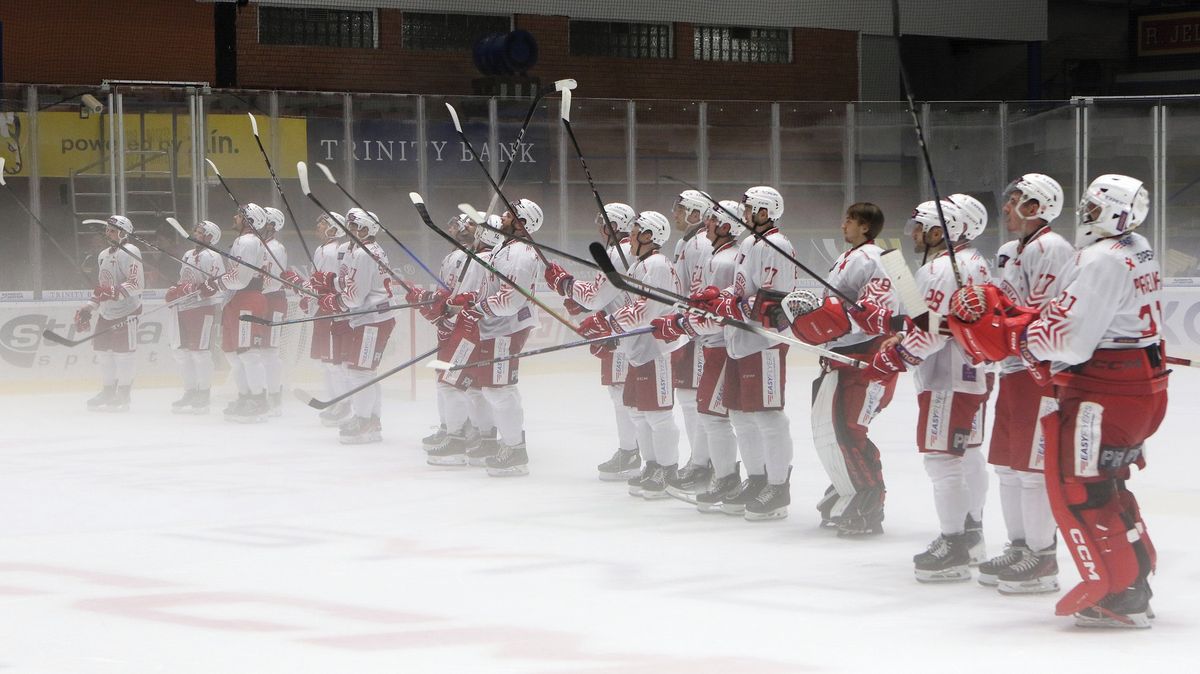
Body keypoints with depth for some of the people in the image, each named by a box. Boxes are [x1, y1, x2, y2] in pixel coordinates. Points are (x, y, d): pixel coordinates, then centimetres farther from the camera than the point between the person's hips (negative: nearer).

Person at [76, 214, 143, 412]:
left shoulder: (129, 252, -13)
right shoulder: (103, 255, 17)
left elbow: (136, 283, -21)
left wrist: (114, 292, -30)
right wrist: (88, 308, 19)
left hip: (127, 309, -9)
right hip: (107, 312, 9)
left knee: (123, 352, -7)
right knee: (103, 349, 11)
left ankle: (123, 396, -2)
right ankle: (108, 391, 22)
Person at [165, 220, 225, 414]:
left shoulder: (212, 257, -9)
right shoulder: (188, 255, 20)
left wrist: (191, 289, -22)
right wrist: (174, 290, 8)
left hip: (203, 308, -9)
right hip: (183, 309, 9)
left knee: (199, 351, -10)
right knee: (182, 351, 9)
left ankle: (204, 395, -6)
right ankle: (190, 392, 17)